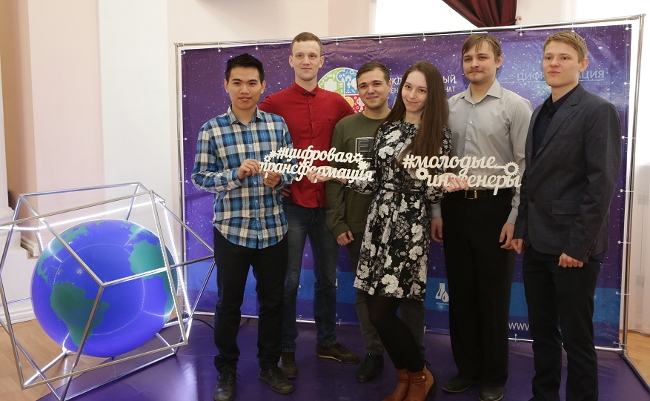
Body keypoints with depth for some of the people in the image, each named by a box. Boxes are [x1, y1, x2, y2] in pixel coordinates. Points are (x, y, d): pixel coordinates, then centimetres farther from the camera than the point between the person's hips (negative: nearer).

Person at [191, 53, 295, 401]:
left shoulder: (278, 124, 1)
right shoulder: (212, 129, -5)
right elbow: (199, 177, -5)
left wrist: (278, 178, -16)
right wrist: (235, 175, -20)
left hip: (273, 229, 2)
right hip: (231, 230, -2)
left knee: (273, 301, 13)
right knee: (228, 303, 12)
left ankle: (269, 365, 34)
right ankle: (226, 370, 31)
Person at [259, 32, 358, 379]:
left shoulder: (337, 103, 4)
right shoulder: (274, 103, -5)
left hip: (327, 202, 4)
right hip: (291, 204, -3)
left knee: (327, 277, 15)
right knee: (288, 281, 5)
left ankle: (326, 341, 33)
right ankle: (287, 349, 22)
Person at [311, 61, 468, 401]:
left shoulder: (438, 136, -2)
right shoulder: (387, 128, 10)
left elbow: (431, 192, -1)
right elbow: (373, 182, 9)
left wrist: (447, 186, -22)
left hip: (410, 227, -5)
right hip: (378, 222, 5)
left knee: (381, 312, -6)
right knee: (376, 309, 5)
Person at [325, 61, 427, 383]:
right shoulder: (345, 127, 3)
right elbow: (335, 179, 2)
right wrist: (337, 223, -3)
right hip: (358, 226, 1)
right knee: (366, 293, 11)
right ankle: (374, 353, 28)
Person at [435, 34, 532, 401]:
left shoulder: (516, 106, -3)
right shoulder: (450, 106, 9)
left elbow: (526, 166, -7)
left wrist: (515, 218, -12)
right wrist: (437, 210, 5)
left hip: (495, 206, -4)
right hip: (455, 206, 4)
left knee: (493, 296, 6)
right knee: (460, 293, 12)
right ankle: (467, 368, 28)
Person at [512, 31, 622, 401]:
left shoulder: (598, 111, -8)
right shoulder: (541, 113, 14)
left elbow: (603, 183, -15)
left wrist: (579, 245, -17)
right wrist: (522, 230, 9)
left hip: (572, 246, -7)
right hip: (538, 242, 7)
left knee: (576, 337, 6)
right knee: (542, 331, 16)